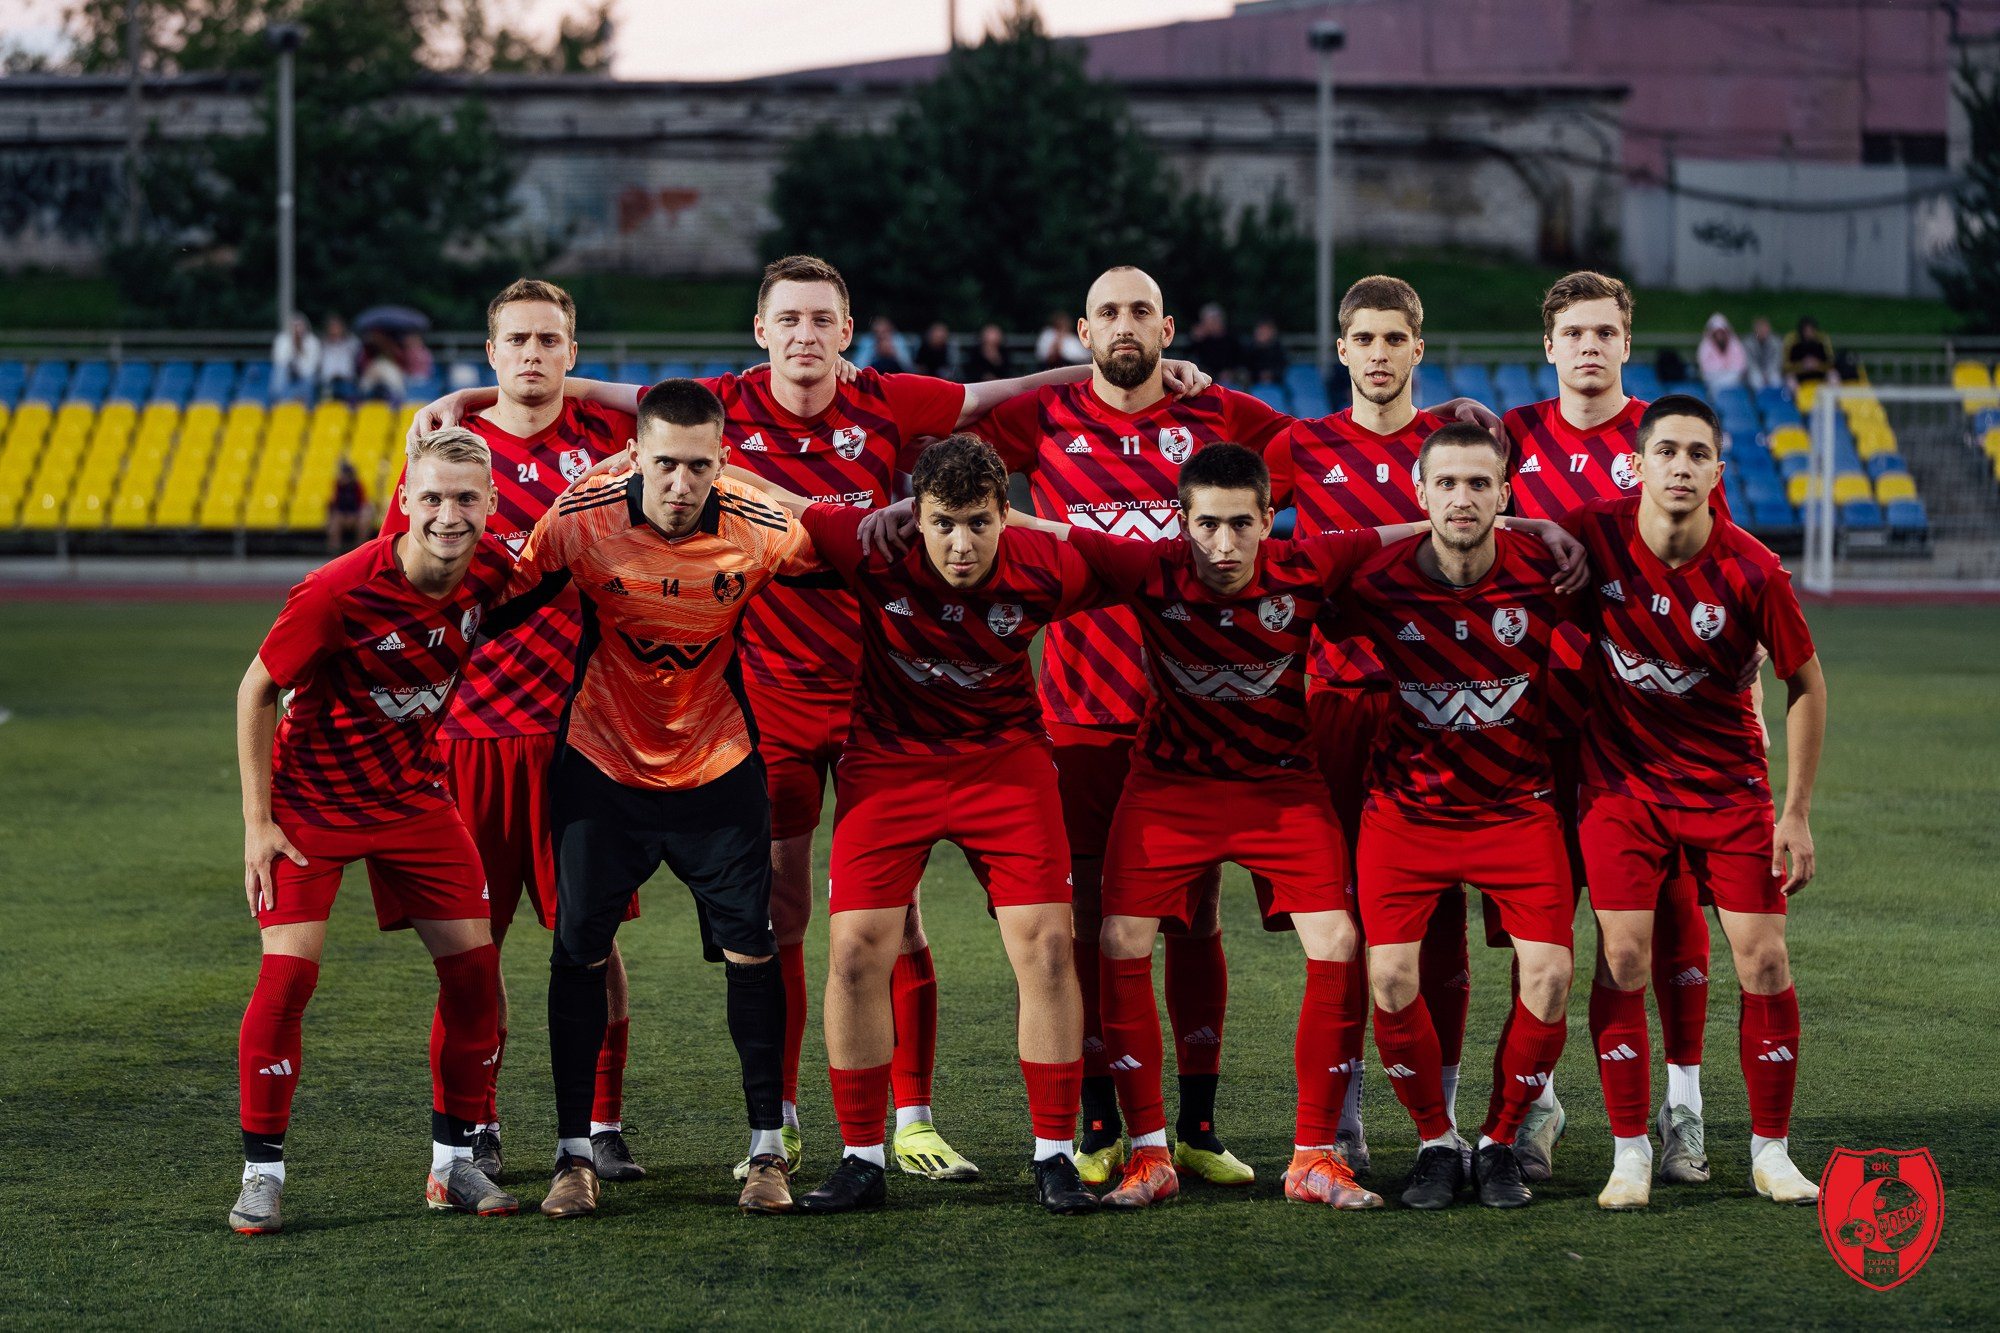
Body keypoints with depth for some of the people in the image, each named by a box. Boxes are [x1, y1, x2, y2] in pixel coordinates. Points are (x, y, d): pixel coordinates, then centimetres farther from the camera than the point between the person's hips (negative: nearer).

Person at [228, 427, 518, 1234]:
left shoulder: (490, 569, -14)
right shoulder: (338, 591, -27)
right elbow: (257, 691, -15)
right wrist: (257, 822, -15)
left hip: (413, 795, 5)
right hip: (310, 797, -5)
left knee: (473, 963, 0)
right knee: (289, 971, -15)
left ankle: (453, 1162, 13)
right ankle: (262, 1174, -4)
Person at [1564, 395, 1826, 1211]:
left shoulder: (1752, 574, -18)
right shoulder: (1594, 535, -14)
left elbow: (1805, 684, -6)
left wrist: (1796, 814, -6)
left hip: (1730, 786, 0)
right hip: (1621, 779, 0)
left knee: (1764, 961, -3)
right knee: (1623, 959, -7)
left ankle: (1770, 1150, 11)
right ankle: (1630, 1151, 3)